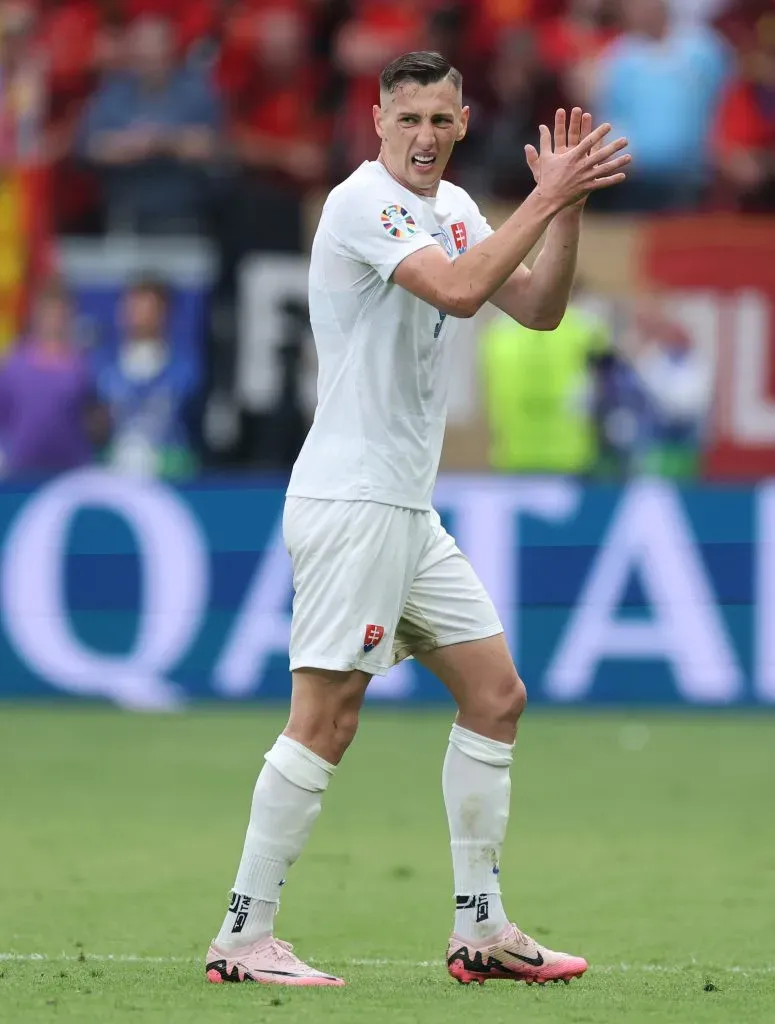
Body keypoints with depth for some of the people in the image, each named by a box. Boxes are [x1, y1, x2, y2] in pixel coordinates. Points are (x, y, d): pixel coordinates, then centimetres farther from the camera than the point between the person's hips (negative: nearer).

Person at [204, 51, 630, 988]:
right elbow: (457, 290, -27)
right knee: (326, 719, -12)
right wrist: (545, 198, -22)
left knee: (495, 695, 9)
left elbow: (537, 309, 12)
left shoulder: (453, 209, 15)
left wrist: (565, 210, -2)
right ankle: (243, 937, -8)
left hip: (408, 508, 9)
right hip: (349, 498, -9)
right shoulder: (365, 200, -13)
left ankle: (480, 930, 14)